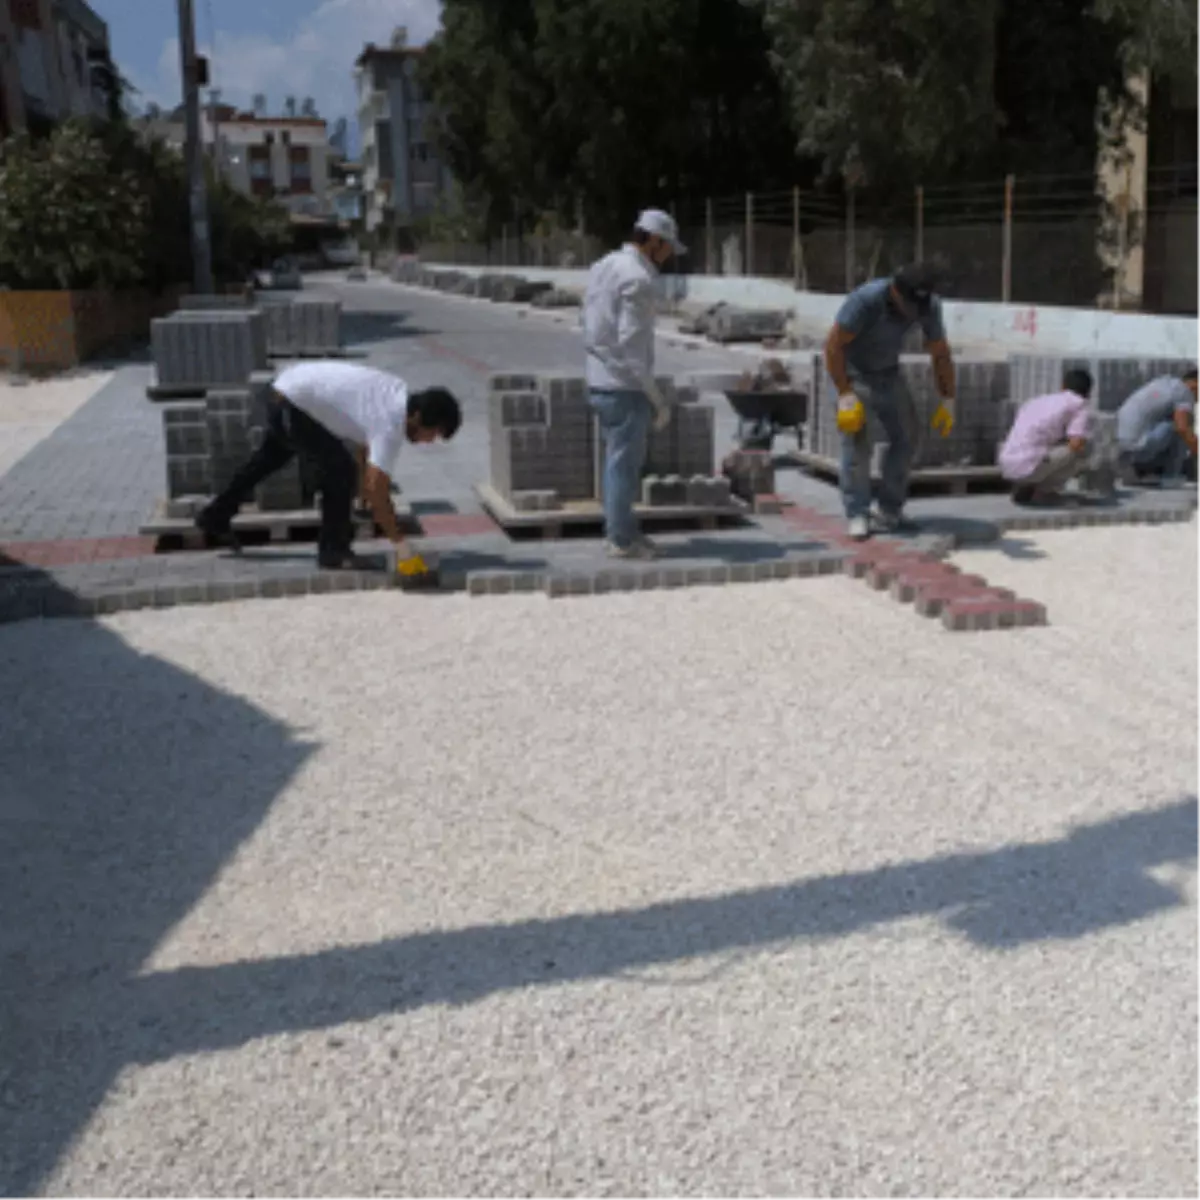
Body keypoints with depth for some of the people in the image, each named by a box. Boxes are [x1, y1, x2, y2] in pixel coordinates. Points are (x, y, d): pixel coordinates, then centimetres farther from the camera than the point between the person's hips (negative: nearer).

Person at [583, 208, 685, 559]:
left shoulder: (603, 267, 11)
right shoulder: (637, 279, -16)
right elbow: (632, 346, -21)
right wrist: (658, 399, -15)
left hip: (600, 382, 9)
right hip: (625, 386, -9)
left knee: (620, 460, 17)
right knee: (624, 463, 0)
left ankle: (621, 530, 25)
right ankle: (622, 540, 8)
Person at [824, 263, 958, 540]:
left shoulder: (930, 306, -16)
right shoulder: (866, 299, -32)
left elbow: (941, 354, -3)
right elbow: (833, 345, -28)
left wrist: (948, 401, -6)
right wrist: (846, 396, -31)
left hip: (888, 373, 6)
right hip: (853, 372, -5)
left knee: (905, 439, 1)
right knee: (856, 442, -17)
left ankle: (888, 512, 10)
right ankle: (858, 516, -13)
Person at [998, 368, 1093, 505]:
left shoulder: (1035, 401, 26)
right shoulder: (1080, 405, 6)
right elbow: (1077, 444, -9)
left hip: (1006, 466, 7)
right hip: (1030, 467, -7)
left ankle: (1023, 489, 15)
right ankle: (1044, 492, 3)